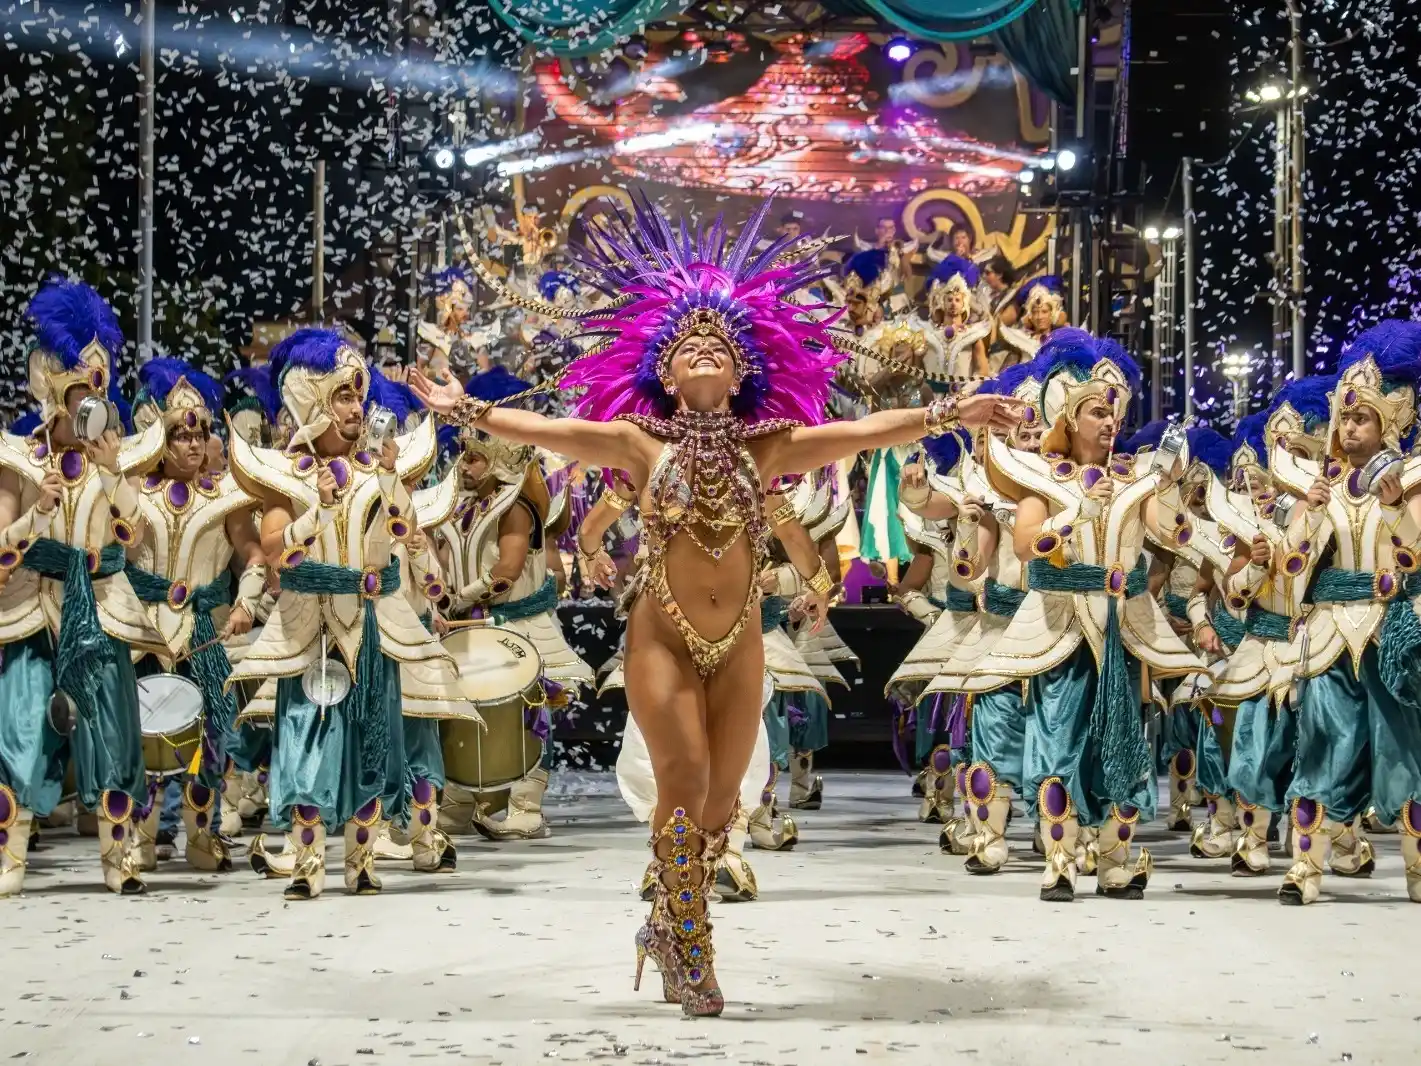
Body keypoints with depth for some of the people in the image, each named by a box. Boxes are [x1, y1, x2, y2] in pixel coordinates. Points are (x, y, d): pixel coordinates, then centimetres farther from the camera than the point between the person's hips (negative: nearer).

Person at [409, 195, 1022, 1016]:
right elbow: (546, 429, -8)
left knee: (720, 800, 7)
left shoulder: (766, 447, 1)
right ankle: (692, 953, 0)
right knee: (685, 782, -15)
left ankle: (669, 929, 30)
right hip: (662, 636, -3)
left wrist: (950, 414, -10)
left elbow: (865, 432, -4)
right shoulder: (641, 444, -3)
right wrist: (468, 410, -17)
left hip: (738, 643, 3)